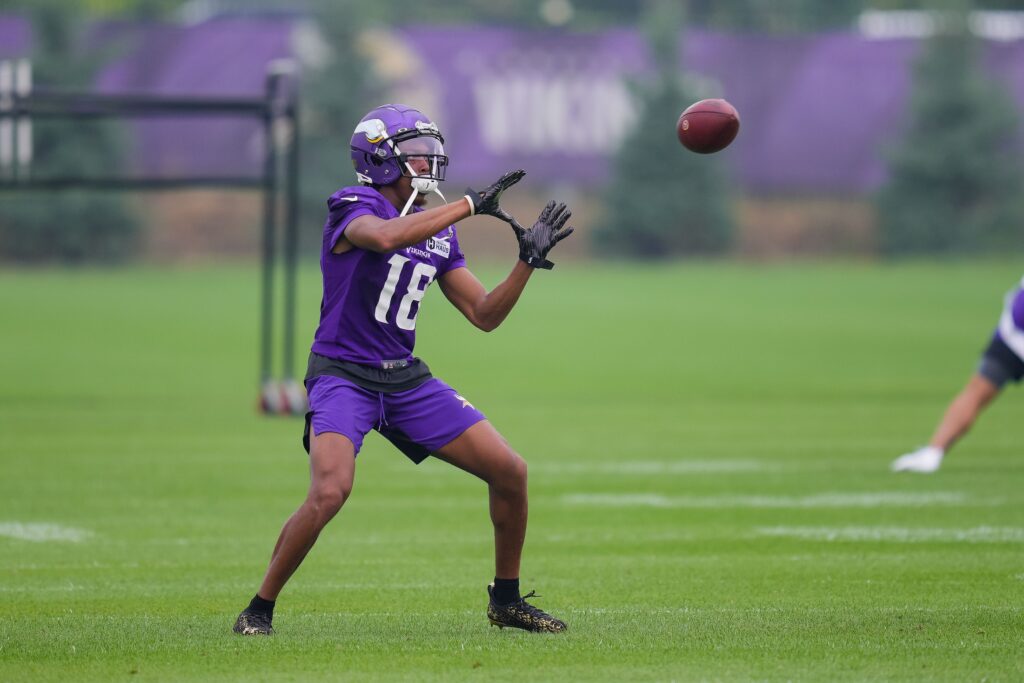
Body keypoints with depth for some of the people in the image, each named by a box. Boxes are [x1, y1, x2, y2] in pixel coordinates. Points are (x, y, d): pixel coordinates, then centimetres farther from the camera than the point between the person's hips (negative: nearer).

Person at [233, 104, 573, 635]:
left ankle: (506, 600, 21)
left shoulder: (438, 232, 10)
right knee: (330, 492, -28)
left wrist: (527, 261, -2)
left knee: (510, 472, 2)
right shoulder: (354, 207, -10)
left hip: (406, 380, 7)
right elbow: (386, 237, -35)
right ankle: (260, 608, -9)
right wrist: (471, 204, -31)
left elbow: (484, 315, 12)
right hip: (343, 376, -7)